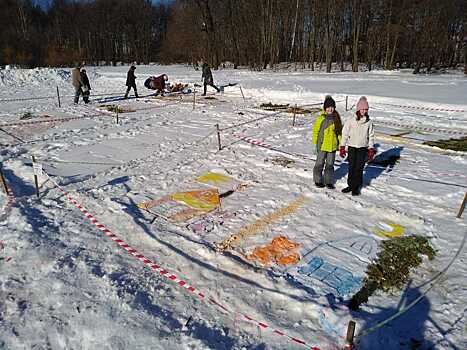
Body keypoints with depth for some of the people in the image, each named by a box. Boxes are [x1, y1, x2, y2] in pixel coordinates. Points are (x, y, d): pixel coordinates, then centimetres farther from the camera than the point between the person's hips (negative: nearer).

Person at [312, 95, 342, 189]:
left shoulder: (336, 117, 3)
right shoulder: (321, 118, -11)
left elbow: (339, 130, 13)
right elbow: (316, 130, -5)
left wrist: (340, 141, 10)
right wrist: (315, 142, -7)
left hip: (332, 145, 4)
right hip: (322, 145, -4)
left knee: (330, 164, 12)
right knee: (320, 163, 8)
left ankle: (329, 182, 23)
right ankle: (318, 180, 22)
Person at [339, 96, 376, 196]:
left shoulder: (369, 122, 0)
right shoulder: (351, 121, -5)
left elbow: (371, 136, 6)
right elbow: (344, 134, -1)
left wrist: (371, 150, 3)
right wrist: (342, 147, -4)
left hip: (363, 148, 1)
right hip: (352, 147, 0)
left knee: (359, 168, 2)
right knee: (351, 167, 6)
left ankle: (356, 187, 13)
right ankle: (350, 185, 20)